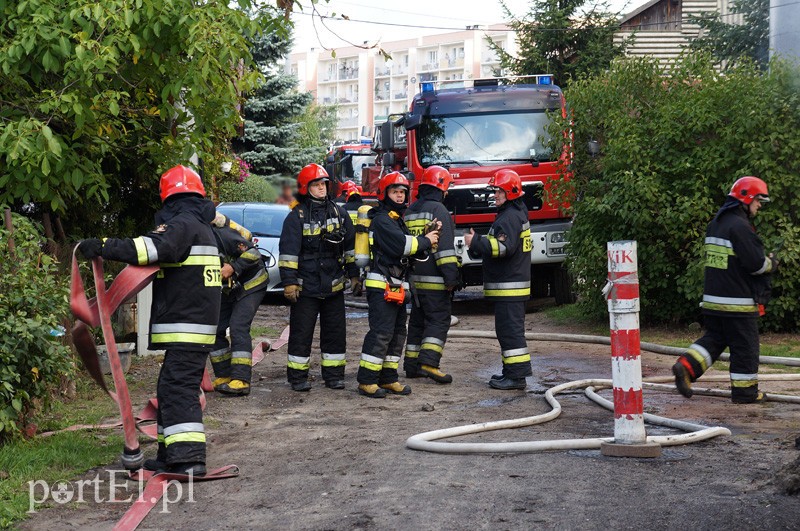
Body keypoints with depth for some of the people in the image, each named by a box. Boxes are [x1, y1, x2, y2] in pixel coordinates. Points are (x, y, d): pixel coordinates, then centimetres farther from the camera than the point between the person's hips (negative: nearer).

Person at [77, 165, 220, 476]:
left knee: (177, 388, -14)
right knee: (173, 388, 15)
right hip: (201, 321, 10)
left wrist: (103, 247, -29)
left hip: (185, 327, -10)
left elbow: (153, 248, -28)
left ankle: (189, 457, -21)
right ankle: (172, 453, 20)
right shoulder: (203, 227, 20)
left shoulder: (182, 225, -11)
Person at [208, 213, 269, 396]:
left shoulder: (220, 235, -29)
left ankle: (241, 380, -22)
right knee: (215, 328, 0)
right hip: (228, 289, 8)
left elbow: (253, 253, -26)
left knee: (238, 327, -19)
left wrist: (233, 267, -35)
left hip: (251, 285, -8)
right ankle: (224, 376, 10)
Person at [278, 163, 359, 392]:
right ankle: (298, 377, 10)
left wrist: (354, 274, 11)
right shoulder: (296, 216, -5)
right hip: (306, 286, -4)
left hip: (334, 286, 4)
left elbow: (351, 245, 14)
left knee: (335, 332, 9)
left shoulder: (339, 212, 8)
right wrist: (289, 281, -13)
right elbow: (288, 251, -8)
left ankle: (334, 374, 19)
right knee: (301, 332, 1)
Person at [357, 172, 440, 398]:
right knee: (381, 332, -12)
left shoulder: (398, 220, 22)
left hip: (396, 285, 10)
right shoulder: (381, 220, -10)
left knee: (397, 332, 11)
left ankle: (388, 379, 17)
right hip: (381, 285, -10)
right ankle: (366, 381, -9)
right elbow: (402, 244, -20)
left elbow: (406, 246, 20)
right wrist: (425, 241, -7)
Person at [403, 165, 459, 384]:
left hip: (414, 276, 8)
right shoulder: (438, 210, -11)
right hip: (433, 279, -8)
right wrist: (451, 276, -19)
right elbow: (444, 246, -18)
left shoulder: (410, 211, 16)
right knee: (439, 320, -6)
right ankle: (428, 362, -17)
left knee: (417, 321, 13)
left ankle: (412, 365, 15)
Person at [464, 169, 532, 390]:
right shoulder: (515, 213, 19)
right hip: (510, 283, 11)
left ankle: (516, 376, -9)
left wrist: (476, 243, -23)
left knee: (510, 329, -10)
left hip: (509, 286, -11)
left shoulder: (510, 216, -15)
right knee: (509, 328, 16)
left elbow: (505, 247, -26)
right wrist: (478, 243, 15)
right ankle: (514, 371, 22)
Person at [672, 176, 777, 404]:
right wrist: (772, 263, 1)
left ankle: (686, 366, -2)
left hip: (713, 298, 8)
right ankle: (745, 391, 10)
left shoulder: (715, 224, 13)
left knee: (714, 338, 15)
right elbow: (756, 263, -21)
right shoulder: (739, 226, -17)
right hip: (738, 302, -8)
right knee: (745, 345, 2)